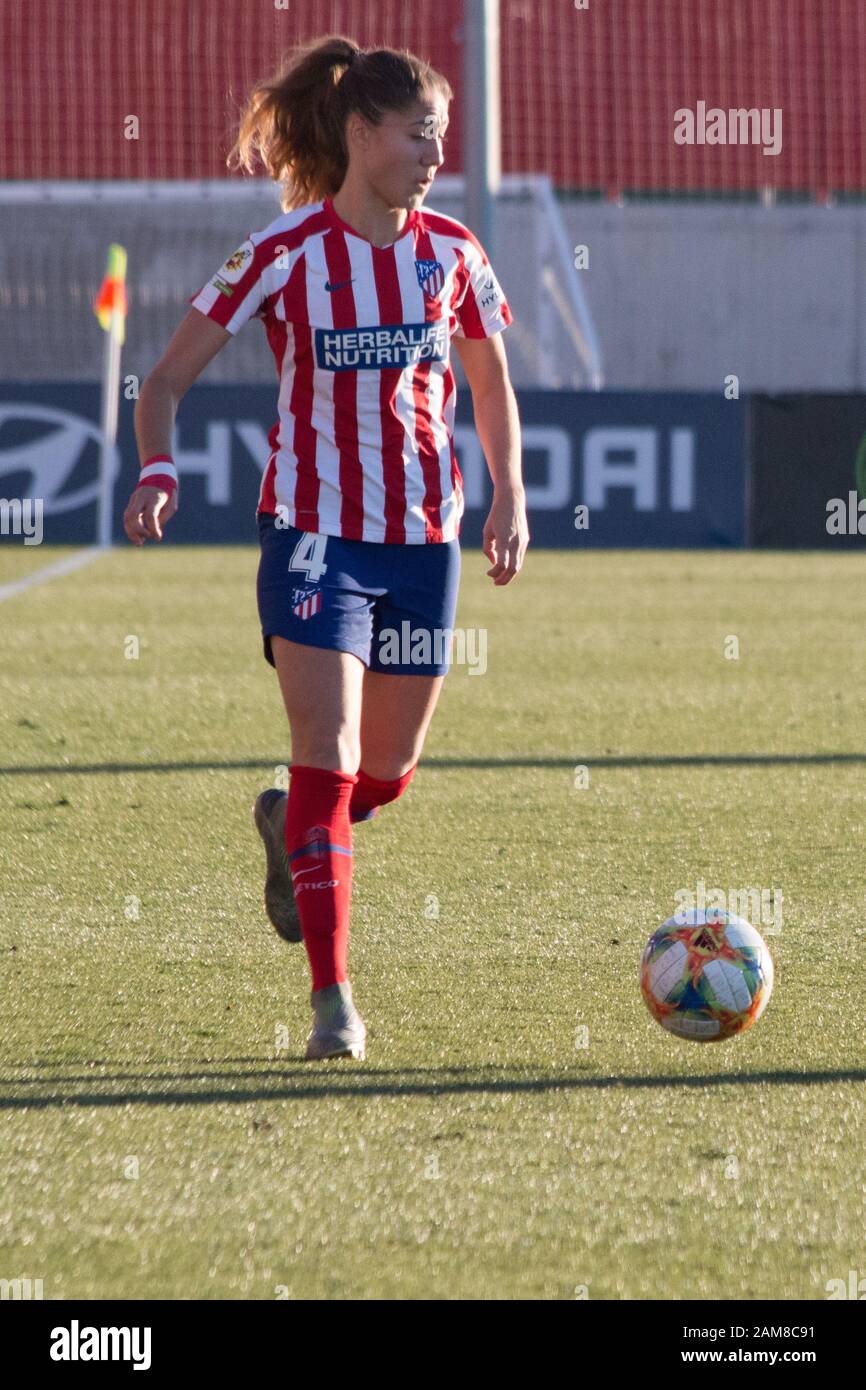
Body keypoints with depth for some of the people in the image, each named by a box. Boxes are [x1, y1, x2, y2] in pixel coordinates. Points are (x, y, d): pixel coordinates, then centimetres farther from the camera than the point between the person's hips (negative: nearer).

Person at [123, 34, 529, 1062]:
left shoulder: (452, 254, 3)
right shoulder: (288, 254, -9)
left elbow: (490, 381, 19)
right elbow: (169, 376, -5)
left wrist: (508, 495, 7)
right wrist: (157, 469, -23)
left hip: (424, 538, 4)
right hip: (314, 533, -4)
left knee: (387, 772, 12)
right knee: (328, 756, -14)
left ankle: (291, 827, 47)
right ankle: (333, 1001, -12)